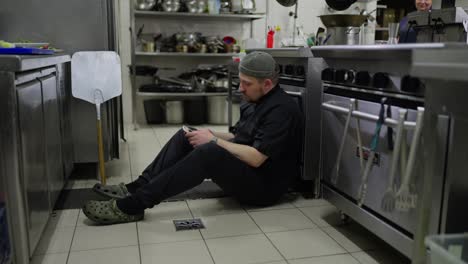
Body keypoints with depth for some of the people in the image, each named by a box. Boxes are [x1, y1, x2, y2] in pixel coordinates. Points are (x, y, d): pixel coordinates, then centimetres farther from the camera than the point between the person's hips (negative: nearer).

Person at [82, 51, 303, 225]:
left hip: (263, 186, -9)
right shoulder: (255, 101, 11)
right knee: (184, 137, 1)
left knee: (209, 153, -35)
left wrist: (214, 141, -19)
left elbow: (256, 158, -25)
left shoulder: (281, 109, -19)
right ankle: (136, 188, -8)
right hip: (239, 167, 10)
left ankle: (132, 205, -30)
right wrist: (213, 135, 0)